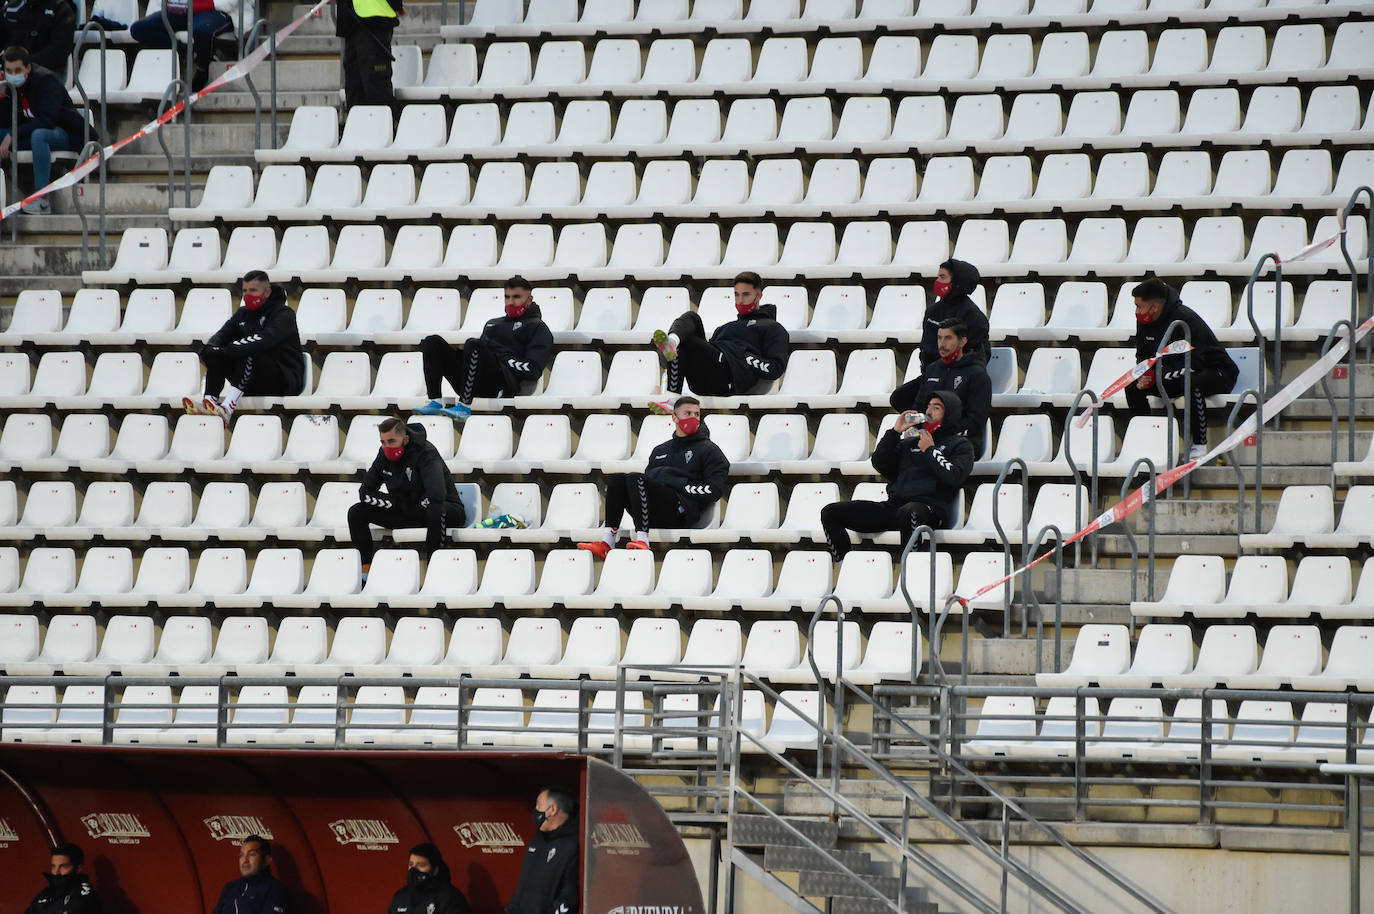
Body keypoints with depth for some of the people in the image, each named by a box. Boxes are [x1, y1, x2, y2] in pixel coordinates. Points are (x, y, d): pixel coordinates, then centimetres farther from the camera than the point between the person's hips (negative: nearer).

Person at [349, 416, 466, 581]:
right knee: (356, 512, -7)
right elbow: (365, 492, -1)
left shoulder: (425, 453, -23)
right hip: (404, 513, 6)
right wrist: (396, 502, -14)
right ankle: (365, 568, -8)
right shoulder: (384, 454, -3)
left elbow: (436, 494, -38)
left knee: (435, 510, -43)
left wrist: (412, 504, -21)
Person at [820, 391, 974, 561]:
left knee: (908, 513, -46)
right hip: (895, 505, 6)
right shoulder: (910, 442, 27)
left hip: (930, 507, -6)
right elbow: (879, 464, 18)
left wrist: (929, 450, 2)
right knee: (830, 513, -5)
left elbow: (954, 477, -6)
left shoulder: (959, 445, 12)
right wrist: (895, 431, 11)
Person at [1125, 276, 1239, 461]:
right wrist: (1143, 378, -18)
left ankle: (1200, 444, -30)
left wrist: (1158, 375, -34)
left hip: (1216, 372, -7)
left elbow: (1194, 362, -32)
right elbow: (1143, 356, 4)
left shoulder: (1185, 320, -28)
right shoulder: (1144, 322, -5)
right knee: (1133, 387, -10)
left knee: (1191, 383, -41)